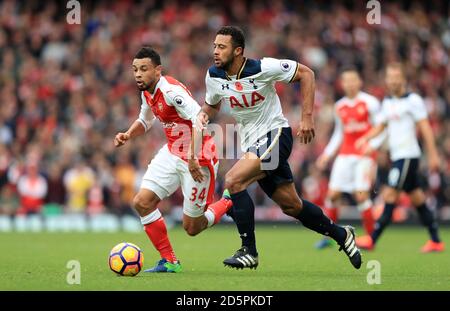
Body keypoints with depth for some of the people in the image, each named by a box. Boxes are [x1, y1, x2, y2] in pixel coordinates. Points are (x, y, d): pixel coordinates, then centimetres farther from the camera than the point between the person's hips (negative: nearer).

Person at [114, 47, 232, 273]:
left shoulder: (170, 91, -24)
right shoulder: (147, 93, 5)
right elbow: (145, 121, 24)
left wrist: (193, 157, -37)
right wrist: (128, 135, 4)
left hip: (198, 159, -9)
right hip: (172, 153, 9)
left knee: (191, 227, -2)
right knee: (142, 202, -6)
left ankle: (229, 204, 26)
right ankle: (169, 261, 5)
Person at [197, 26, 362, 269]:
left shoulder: (263, 68, -19)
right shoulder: (214, 76, -3)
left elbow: (306, 74, -9)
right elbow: (212, 104, 17)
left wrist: (307, 118, -13)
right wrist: (204, 115, -8)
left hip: (275, 133, -6)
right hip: (251, 143, 6)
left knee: (233, 180, -25)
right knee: (291, 206, 11)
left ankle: (248, 251, -16)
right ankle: (341, 235, 33)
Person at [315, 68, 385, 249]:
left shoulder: (369, 103, -3)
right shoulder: (339, 107, 11)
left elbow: (381, 130, -1)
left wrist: (372, 146, -18)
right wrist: (327, 154, 15)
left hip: (364, 155, -5)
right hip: (345, 156, 5)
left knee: (361, 196, -15)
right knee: (332, 195, -3)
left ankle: (371, 237, -3)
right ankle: (328, 237, 9)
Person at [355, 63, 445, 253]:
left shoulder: (413, 100, -8)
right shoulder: (387, 102, 15)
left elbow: (425, 128, -9)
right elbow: (380, 126, 20)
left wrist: (433, 155, -12)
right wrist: (366, 138, 1)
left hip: (408, 155, -8)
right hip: (396, 156, 8)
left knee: (390, 195, -12)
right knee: (417, 198, 10)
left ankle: (372, 240, -13)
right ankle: (436, 241, 14)